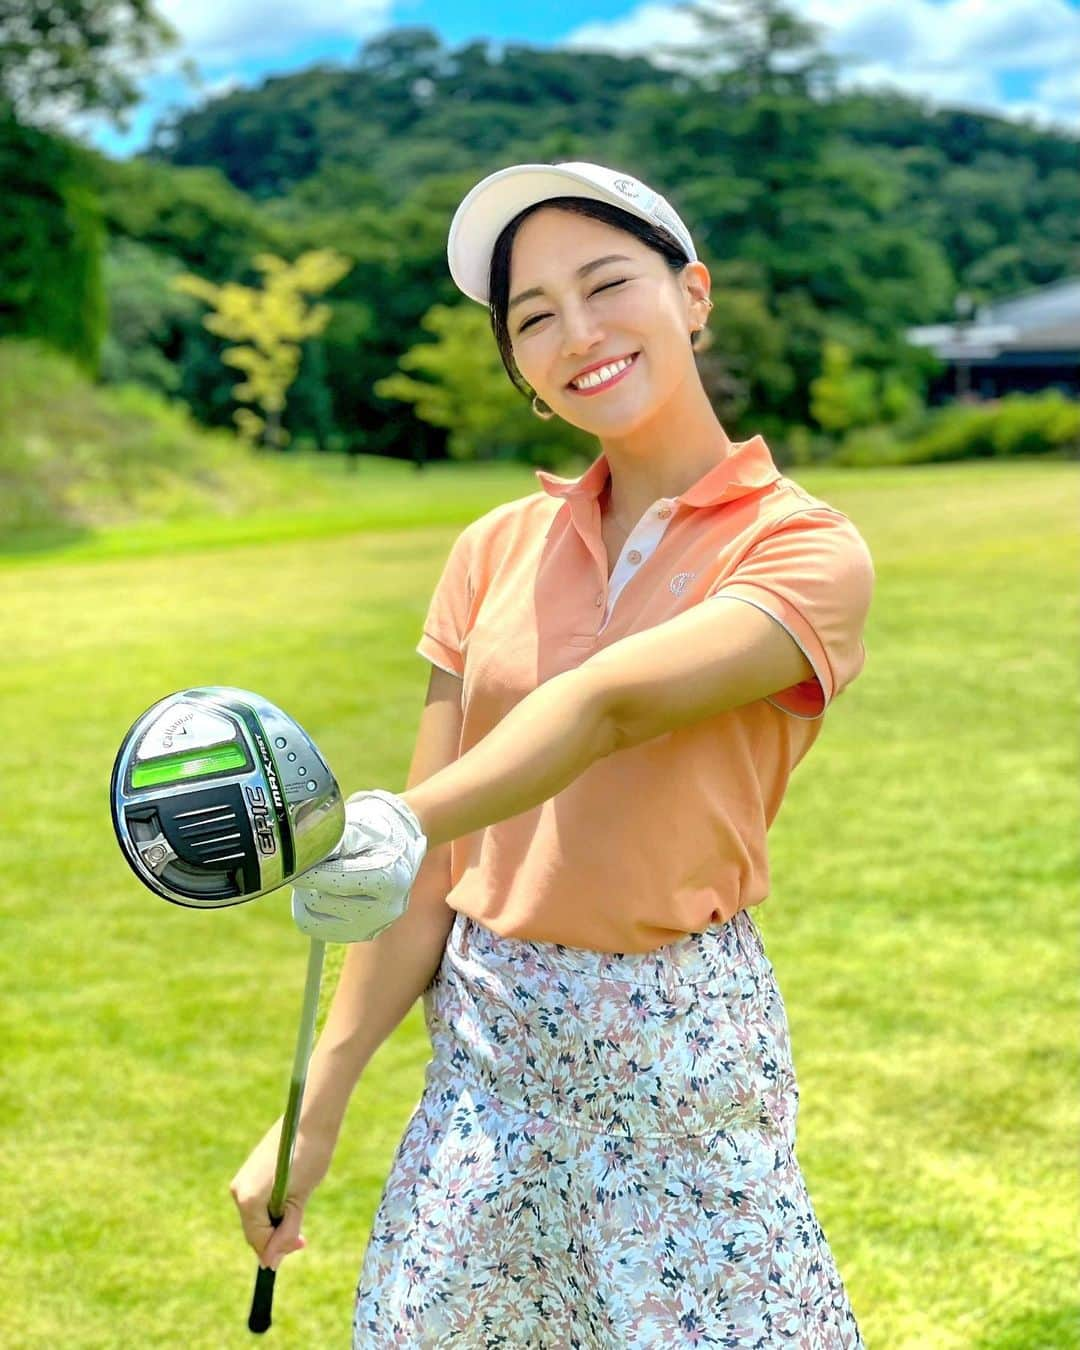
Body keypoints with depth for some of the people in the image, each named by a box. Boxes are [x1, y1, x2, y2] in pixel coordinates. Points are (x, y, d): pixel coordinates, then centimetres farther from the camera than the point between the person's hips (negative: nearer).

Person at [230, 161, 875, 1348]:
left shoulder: (806, 551, -7)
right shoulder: (498, 551, 5)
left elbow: (614, 703, -27)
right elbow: (432, 866, 4)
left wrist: (401, 822, -43)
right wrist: (316, 1110, -1)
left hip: (682, 1052, -3)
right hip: (483, 1041, 4)